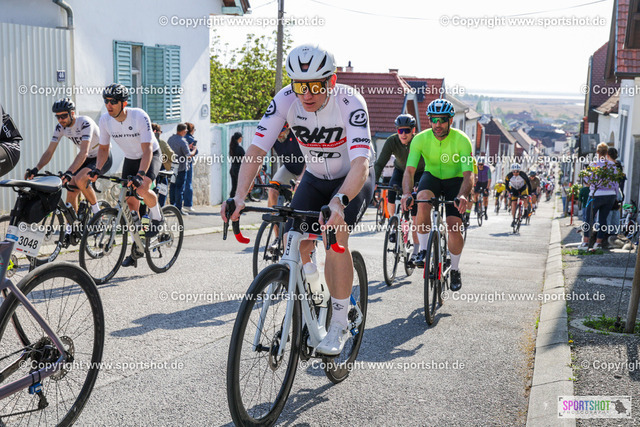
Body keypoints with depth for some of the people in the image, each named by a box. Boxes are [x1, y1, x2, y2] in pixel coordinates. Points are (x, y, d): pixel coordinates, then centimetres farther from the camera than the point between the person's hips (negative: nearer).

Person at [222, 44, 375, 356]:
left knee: (335, 236, -25)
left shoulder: (350, 103, -32)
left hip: (353, 179, -4)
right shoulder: (285, 100, -23)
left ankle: (339, 324, -11)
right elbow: (256, 149, -28)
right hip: (315, 177, 4)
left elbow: (360, 164, -43)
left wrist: (338, 201, -62)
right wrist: (239, 196, -44)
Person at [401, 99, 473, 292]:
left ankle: (455, 269, 12)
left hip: (455, 181, -1)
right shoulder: (420, 139, -19)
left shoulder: (462, 140, -24)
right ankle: (423, 250, -16)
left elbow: (467, 175, -31)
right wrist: (406, 193, -45)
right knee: (423, 201, -34)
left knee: (454, 227, -15)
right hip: (432, 177, 1)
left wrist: (462, 195, -51)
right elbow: (409, 170, -25)